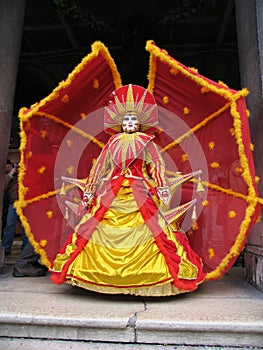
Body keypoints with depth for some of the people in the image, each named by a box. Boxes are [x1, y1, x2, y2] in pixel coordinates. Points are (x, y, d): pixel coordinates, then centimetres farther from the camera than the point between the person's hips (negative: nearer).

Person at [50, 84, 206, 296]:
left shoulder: (147, 143, 9)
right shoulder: (113, 142, 14)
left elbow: (158, 165, 2)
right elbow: (99, 167, 14)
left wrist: (163, 189, -10)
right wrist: (89, 191, 10)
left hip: (140, 193, -2)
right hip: (112, 193, 2)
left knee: (152, 228, -8)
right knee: (102, 230, -2)